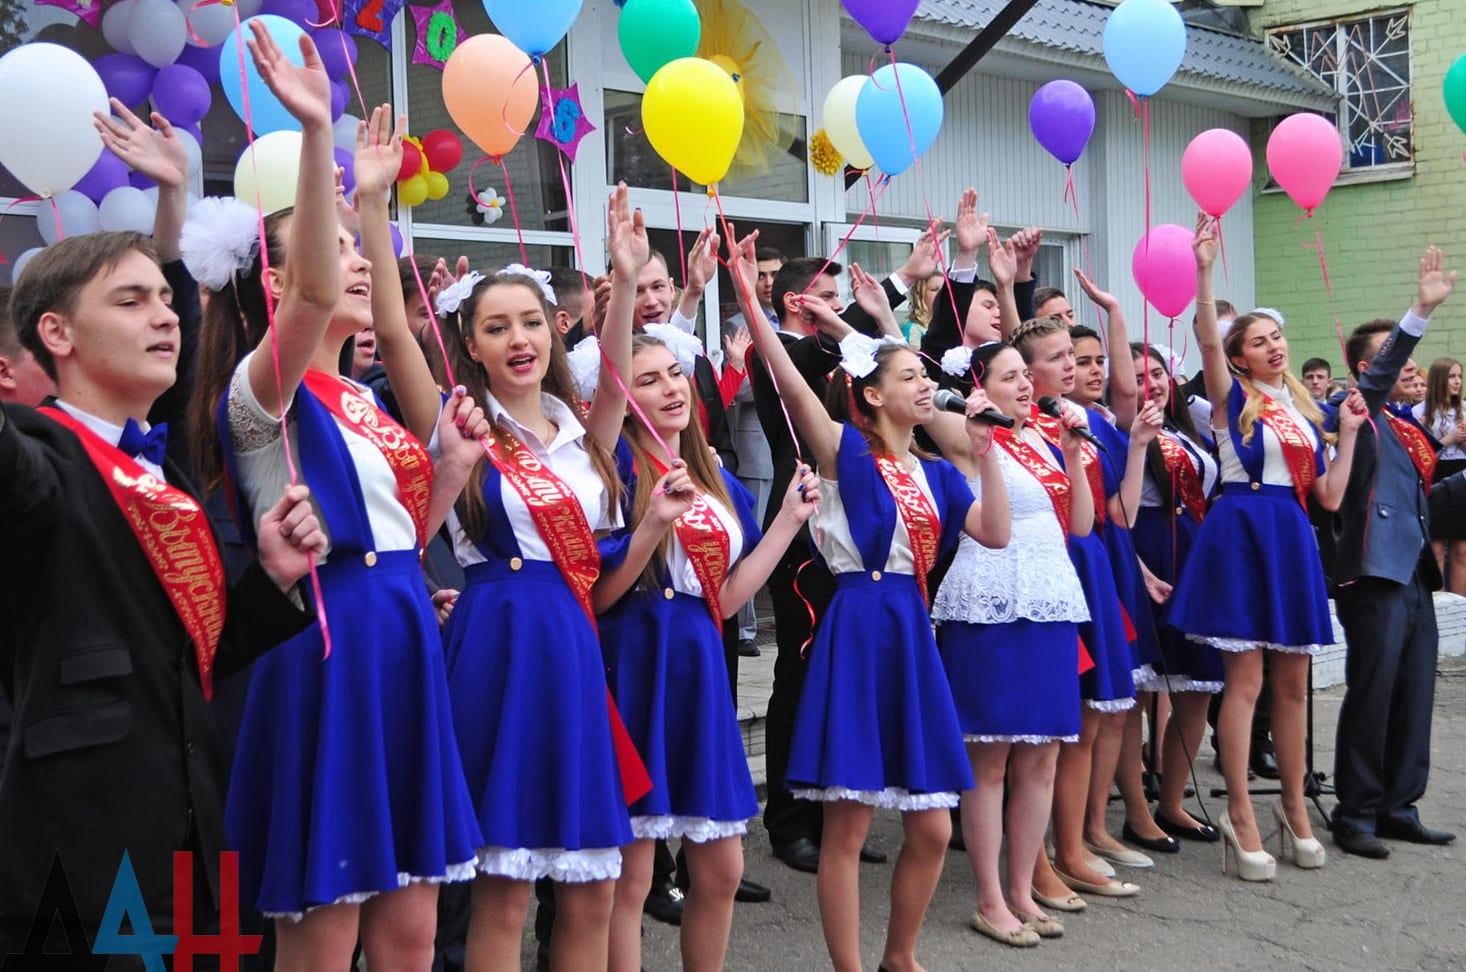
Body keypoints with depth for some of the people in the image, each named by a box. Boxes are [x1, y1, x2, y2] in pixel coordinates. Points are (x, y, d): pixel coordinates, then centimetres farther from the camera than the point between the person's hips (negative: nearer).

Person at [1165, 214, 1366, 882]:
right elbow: (1206, 338, -18)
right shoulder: (1233, 396, 1)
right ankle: (1241, 816, 1)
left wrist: (1348, 433, 11)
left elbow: (1330, 497, 12)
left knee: (1293, 681, 10)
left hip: (1293, 537, 6)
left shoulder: (1305, 411, 16)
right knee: (1246, 678, -6)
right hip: (1241, 531, -6)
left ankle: (1294, 805, 22)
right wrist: (1204, 270, -27)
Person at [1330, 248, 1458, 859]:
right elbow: (1378, 374, -22)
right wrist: (1421, 312, -32)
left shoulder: (1403, 426, 21)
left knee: (1414, 695, 10)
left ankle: (1398, 808, 19)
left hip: (1413, 575, 9)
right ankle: (1355, 814, 3)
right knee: (1371, 695, -5)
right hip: (1375, 572, -8)